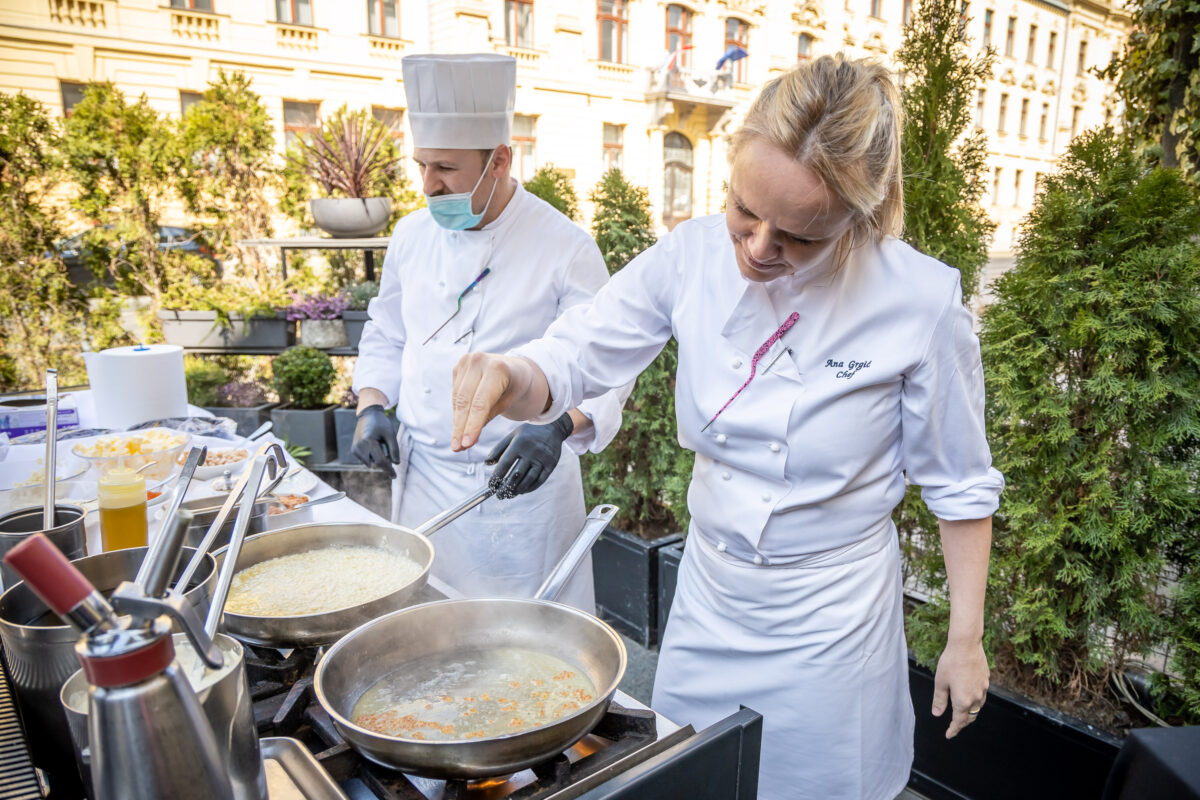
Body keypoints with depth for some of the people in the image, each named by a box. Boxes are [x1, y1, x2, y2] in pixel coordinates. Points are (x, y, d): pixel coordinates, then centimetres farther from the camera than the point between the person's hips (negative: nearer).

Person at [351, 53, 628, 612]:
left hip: (519, 486, -4)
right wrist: (372, 408, -1)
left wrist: (556, 427, -29)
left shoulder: (564, 247, -12)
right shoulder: (413, 235, 4)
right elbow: (385, 337, 15)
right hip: (421, 478, 5)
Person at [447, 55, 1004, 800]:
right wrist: (507, 376, -35)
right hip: (707, 605, 3)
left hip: (833, 625, -2)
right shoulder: (695, 256, -15)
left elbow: (960, 484, -8)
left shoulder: (921, 301, -20)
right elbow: (572, 361, -12)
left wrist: (966, 639, -2)